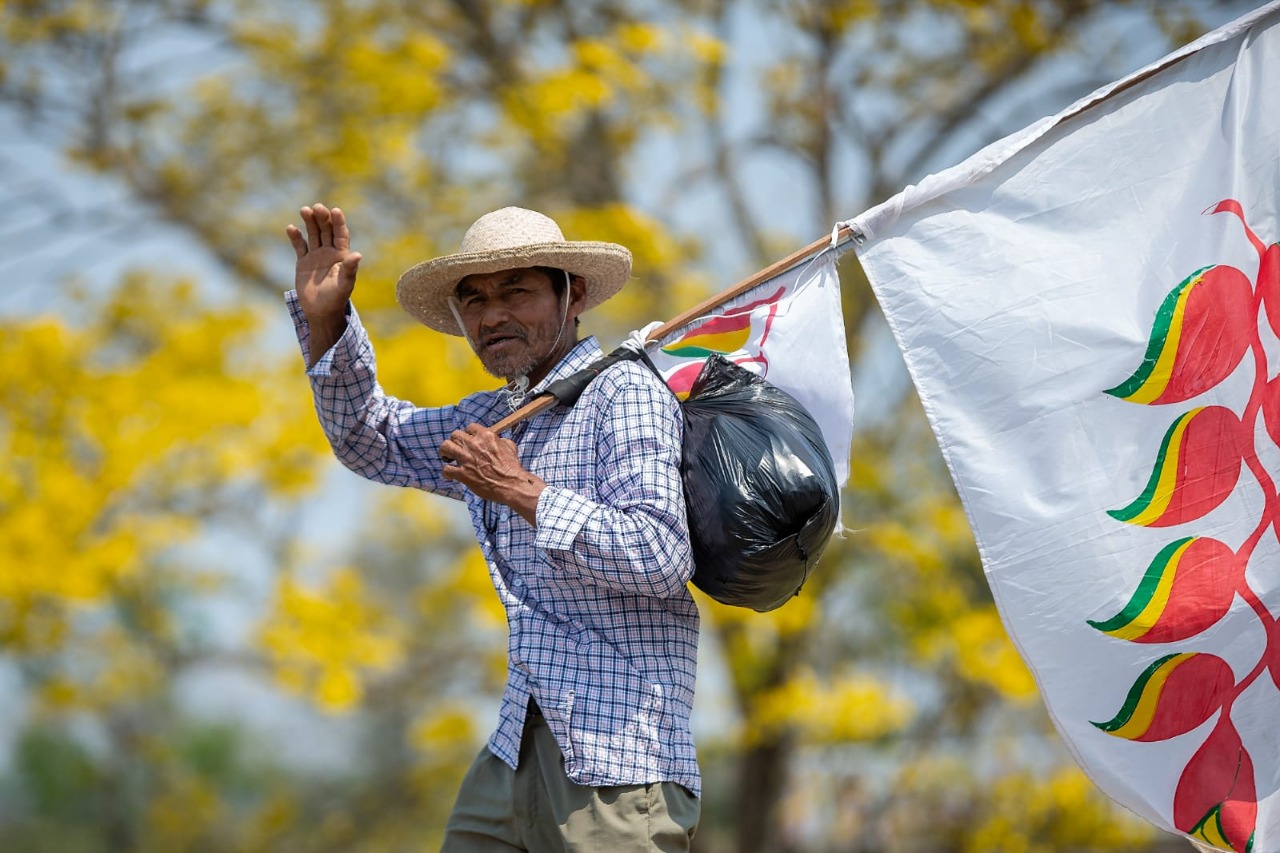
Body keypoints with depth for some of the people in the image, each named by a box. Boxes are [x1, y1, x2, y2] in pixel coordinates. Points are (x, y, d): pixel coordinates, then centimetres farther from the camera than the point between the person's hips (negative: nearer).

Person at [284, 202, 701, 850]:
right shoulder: (492, 420, 18)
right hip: (519, 745, 8)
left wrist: (524, 493, -17)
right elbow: (371, 442, 31)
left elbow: (660, 555, -19)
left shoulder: (624, 392, -8)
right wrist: (324, 318, 17)